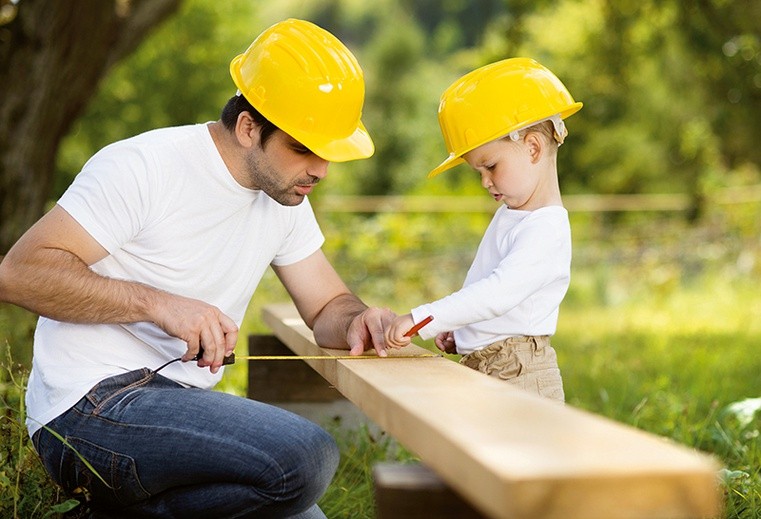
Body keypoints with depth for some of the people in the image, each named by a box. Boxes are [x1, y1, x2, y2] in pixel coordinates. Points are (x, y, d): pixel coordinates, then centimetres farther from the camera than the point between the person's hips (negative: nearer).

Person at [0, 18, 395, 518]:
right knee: (308, 456, -26)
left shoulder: (286, 197, 9)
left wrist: (357, 321, -10)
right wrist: (158, 303, -27)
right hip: (92, 406, -8)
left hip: (183, 404, 8)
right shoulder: (142, 167, -14)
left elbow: (328, 306, 14)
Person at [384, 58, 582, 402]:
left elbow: (498, 293, -26)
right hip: (479, 370, 9)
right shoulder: (510, 214, 19)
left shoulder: (546, 230, -15)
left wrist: (422, 319, -29)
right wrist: (458, 329, 14)